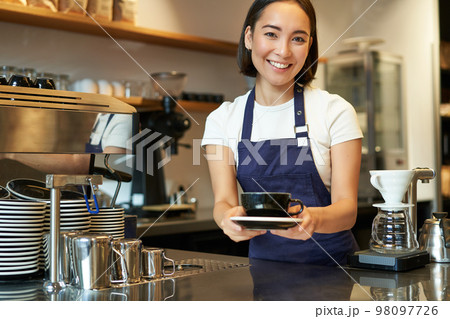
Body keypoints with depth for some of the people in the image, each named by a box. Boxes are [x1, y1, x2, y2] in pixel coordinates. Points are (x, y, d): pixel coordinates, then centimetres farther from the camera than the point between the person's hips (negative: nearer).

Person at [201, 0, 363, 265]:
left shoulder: (336, 111, -3)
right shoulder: (222, 119, 4)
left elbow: (347, 207, -8)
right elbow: (224, 201, -4)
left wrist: (313, 219, -30)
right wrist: (228, 218, -27)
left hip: (331, 261, -4)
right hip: (264, 260, 5)